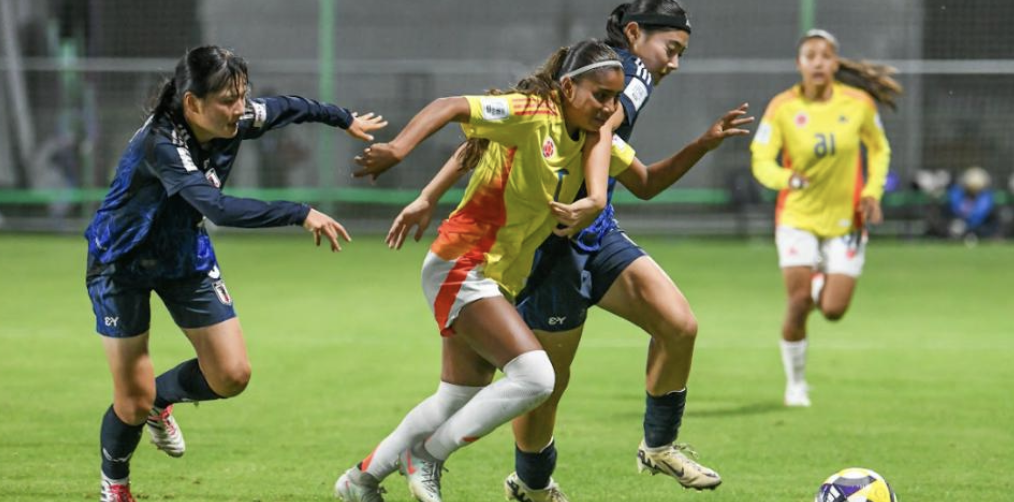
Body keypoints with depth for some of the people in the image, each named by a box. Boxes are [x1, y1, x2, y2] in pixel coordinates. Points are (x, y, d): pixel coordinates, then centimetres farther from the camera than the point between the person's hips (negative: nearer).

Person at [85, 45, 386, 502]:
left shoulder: (235, 123, -14)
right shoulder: (161, 143, -35)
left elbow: (285, 108, 9)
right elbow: (217, 208, -47)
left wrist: (345, 120, 24)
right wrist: (300, 215, -50)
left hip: (186, 255, 7)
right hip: (122, 262, -7)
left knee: (232, 376, -1)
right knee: (133, 402, -4)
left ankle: (159, 402, 30)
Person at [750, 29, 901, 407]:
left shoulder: (859, 103, -7)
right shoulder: (782, 107, -11)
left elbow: (879, 149, 9)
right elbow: (761, 161, -12)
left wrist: (873, 192, -5)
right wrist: (786, 178, -34)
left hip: (846, 220, 1)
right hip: (798, 217, -1)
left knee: (833, 310, -5)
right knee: (799, 302, -12)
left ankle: (822, 282, 34)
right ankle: (795, 383, 10)